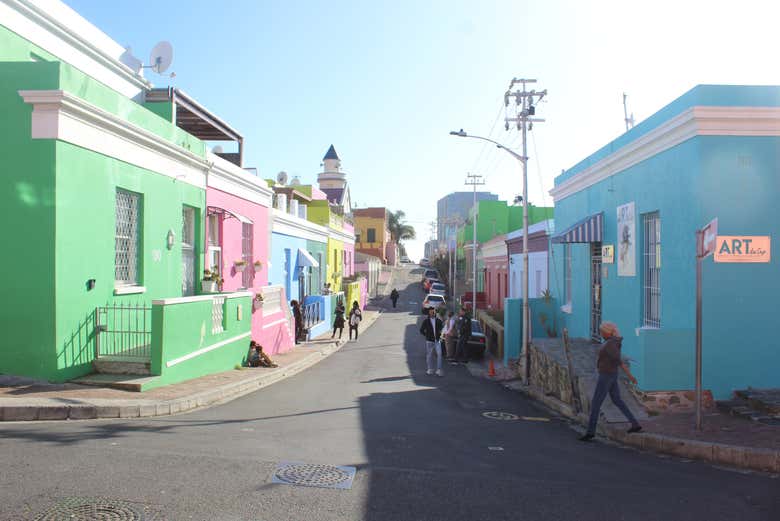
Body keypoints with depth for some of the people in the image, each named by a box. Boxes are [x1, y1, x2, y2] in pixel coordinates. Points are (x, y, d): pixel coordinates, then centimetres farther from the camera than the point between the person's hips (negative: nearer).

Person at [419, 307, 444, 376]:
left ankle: (439, 370, -4)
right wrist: (426, 335, -2)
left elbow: (442, 328, 20)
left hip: (437, 341, 1)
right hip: (429, 341, -1)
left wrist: (439, 334, 8)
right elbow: (421, 330, 5)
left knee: (439, 355, -8)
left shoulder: (438, 320, 5)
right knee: (429, 356, 6)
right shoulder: (426, 321, -1)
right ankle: (430, 370, 19)